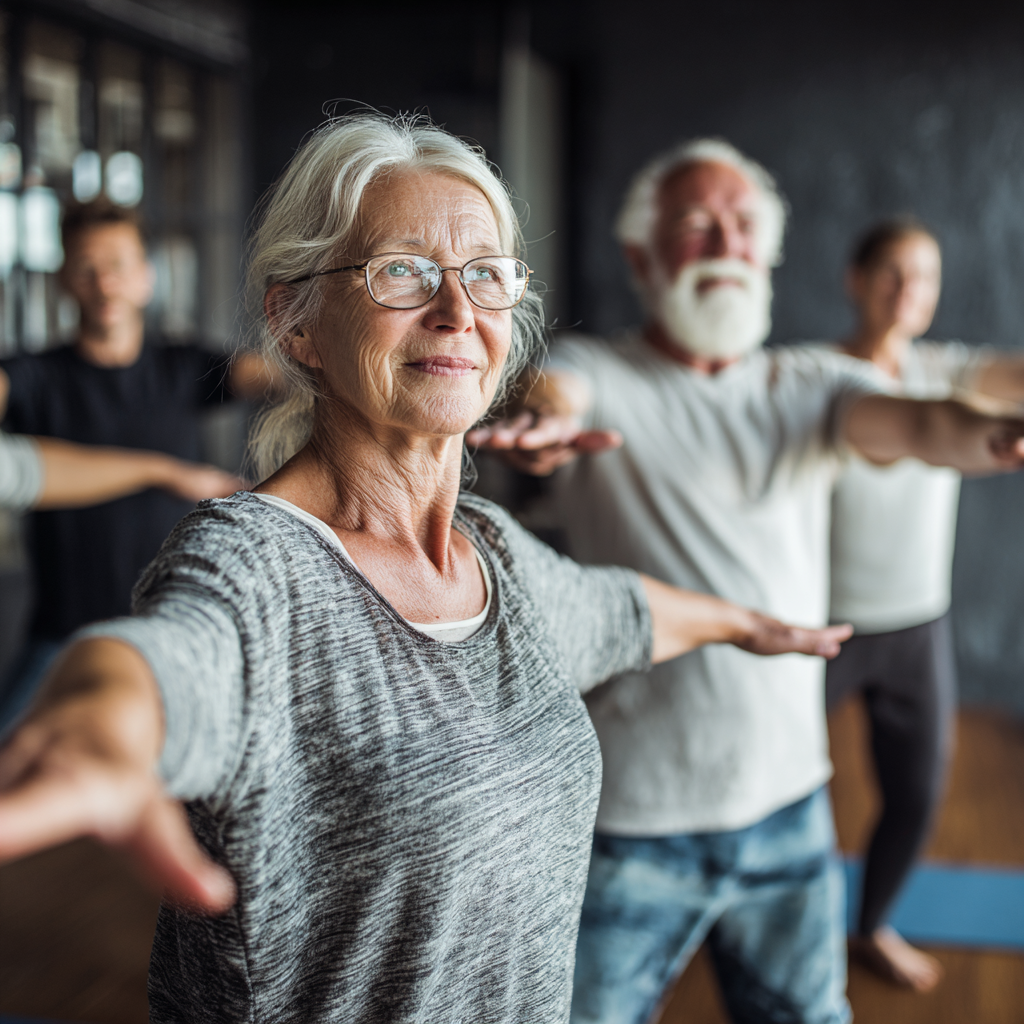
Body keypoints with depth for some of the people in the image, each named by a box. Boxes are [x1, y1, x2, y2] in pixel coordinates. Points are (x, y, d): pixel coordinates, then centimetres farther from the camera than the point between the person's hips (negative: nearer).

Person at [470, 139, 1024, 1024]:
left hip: (789, 811, 3)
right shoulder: (597, 371, -3)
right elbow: (554, 390, -26)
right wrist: (541, 416, -50)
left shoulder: (807, 385, 4)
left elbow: (910, 421, -14)